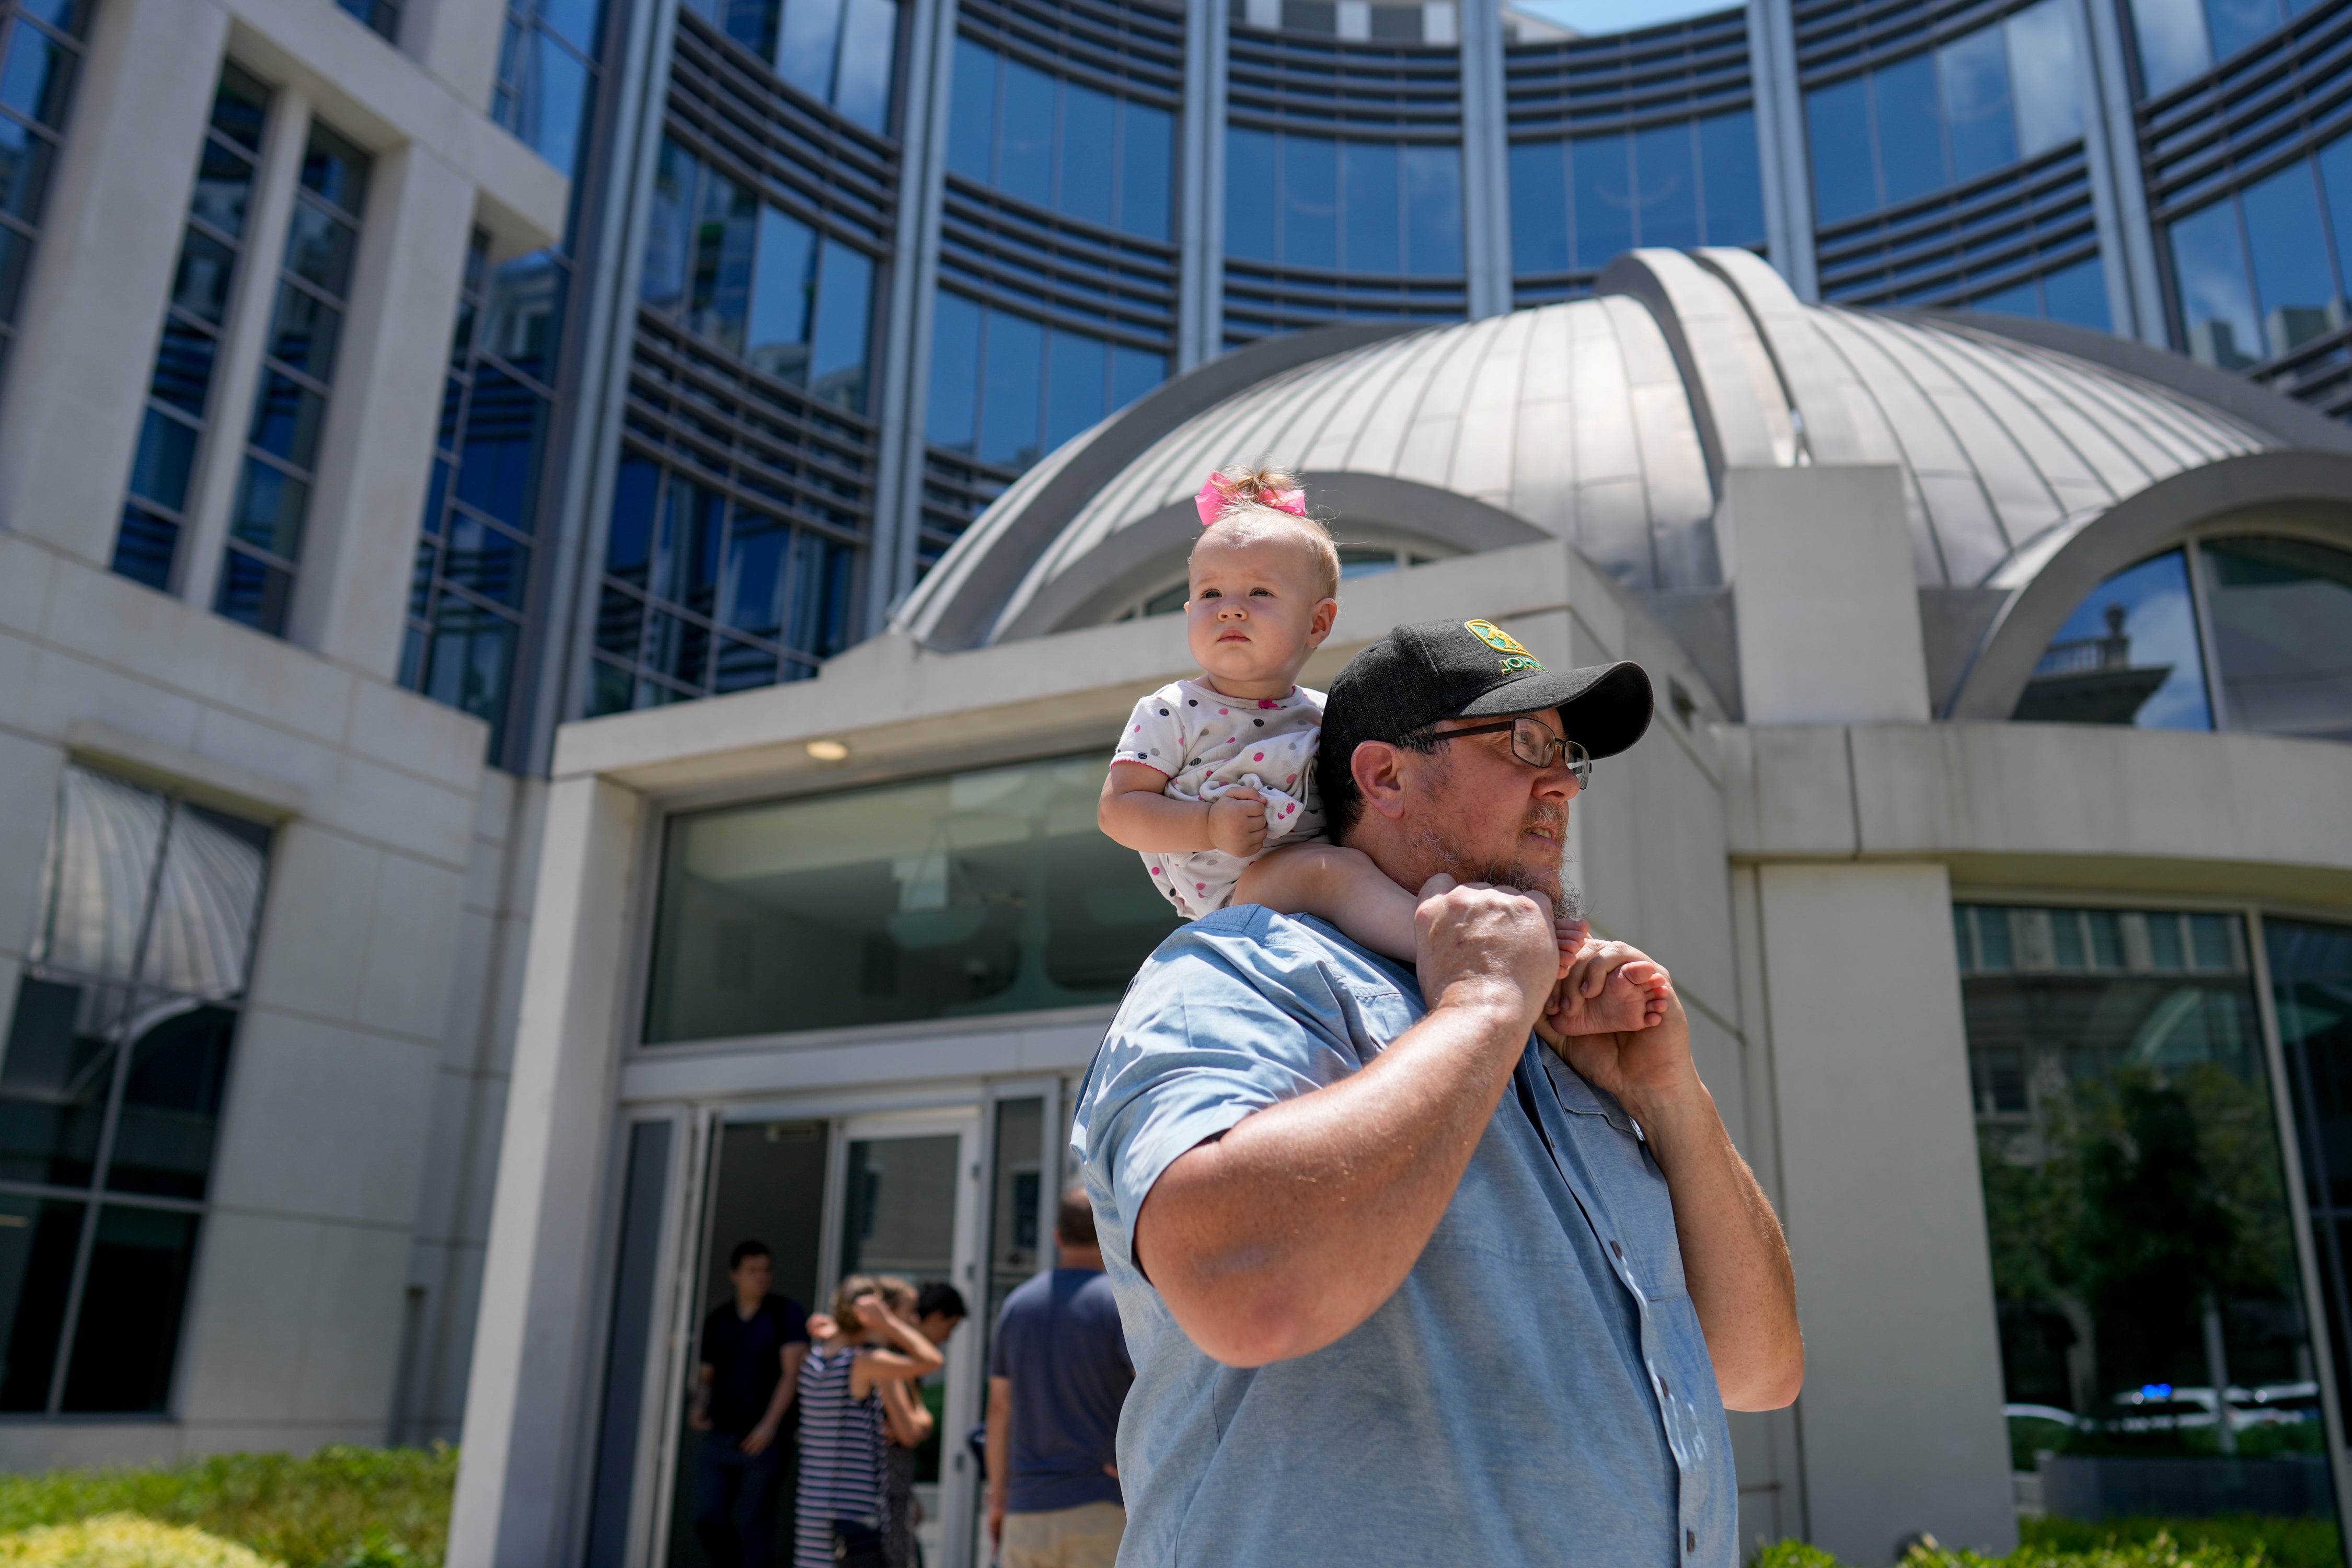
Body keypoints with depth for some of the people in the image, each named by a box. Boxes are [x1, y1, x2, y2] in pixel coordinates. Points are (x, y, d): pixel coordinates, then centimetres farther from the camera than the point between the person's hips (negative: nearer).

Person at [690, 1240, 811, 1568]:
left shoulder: (786, 1314, -2)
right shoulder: (717, 1319, 11)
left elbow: (792, 1373, -9)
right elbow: (705, 1375, 18)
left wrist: (769, 1424, -19)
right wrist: (700, 1406, -3)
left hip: (763, 1440, -4)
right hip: (718, 1437, 4)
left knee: (754, 1526, -2)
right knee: (708, 1518, -1)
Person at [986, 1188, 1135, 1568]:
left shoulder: (1017, 1304, 9)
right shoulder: (1122, 1302, -7)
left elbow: (999, 1409, 12)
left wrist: (998, 1496, 17)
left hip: (1026, 1511, 5)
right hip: (1101, 1506, -5)